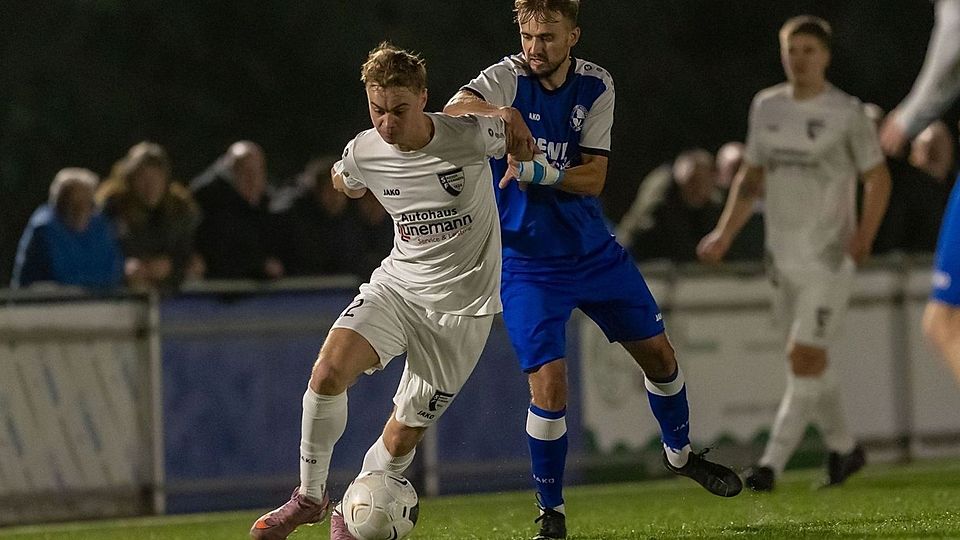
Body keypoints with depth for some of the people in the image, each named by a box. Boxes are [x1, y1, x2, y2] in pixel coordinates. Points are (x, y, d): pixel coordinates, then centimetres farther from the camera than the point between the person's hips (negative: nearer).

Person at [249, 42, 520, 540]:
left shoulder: (470, 137, -19)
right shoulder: (363, 153, -8)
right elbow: (344, 181, 19)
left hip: (461, 304, -3)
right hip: (396, 283, 3)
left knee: (401, 439, -2)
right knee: (328, 371, -23)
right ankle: (310, 495, -5)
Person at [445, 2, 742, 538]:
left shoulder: (596, 85, -4)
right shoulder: (507, 78, -16)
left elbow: (593, 176, -10)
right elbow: (453, 110, -37)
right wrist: (501, 113, -55)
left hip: (595, 250, 4)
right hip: (529, 263, -4)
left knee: (658, 353, 14)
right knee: (549, 385, -13)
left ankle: (681, 453, 41)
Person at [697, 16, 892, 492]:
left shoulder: (847, 113, -6)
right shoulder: (766, 107, 8)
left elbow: (878, 179, -3)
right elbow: (752, 177, 17)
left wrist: (864, 235, -18)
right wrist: (724, 234, 7)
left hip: (830, 257, -6)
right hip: (784, 256, 6)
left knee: (803, 357, -13)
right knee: (810, 360, 12)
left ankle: (772, 462, -13)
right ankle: (843, 448, 30)